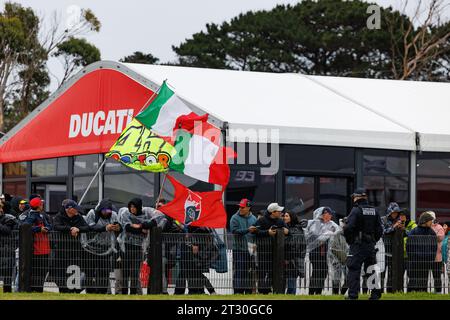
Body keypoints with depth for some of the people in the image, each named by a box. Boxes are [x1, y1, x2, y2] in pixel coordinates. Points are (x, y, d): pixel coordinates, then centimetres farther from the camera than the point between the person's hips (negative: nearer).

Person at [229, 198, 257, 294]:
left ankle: (249, 291, 11)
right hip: (239, 248, -4)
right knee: (239, 271, -8)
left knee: (250, 271, 5)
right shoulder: (235, 218, 0)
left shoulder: (253, 218, 13)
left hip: (250, 249, 4)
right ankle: (238, 291, -6)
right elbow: (234, 231, -13)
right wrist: (248, 230, -22)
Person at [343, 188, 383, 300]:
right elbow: (379, 229, 9)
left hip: (358, 245, -6)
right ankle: (376, 293, 11)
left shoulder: (356, 210, -10)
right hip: (371, 245, 6)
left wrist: (349, 240, -3)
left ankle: (353, 295, -8)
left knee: (354, 270, -4)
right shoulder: (374, 211, 9)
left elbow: (349, 227, -18)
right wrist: (373, 241, 17)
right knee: (371, 269, 13)